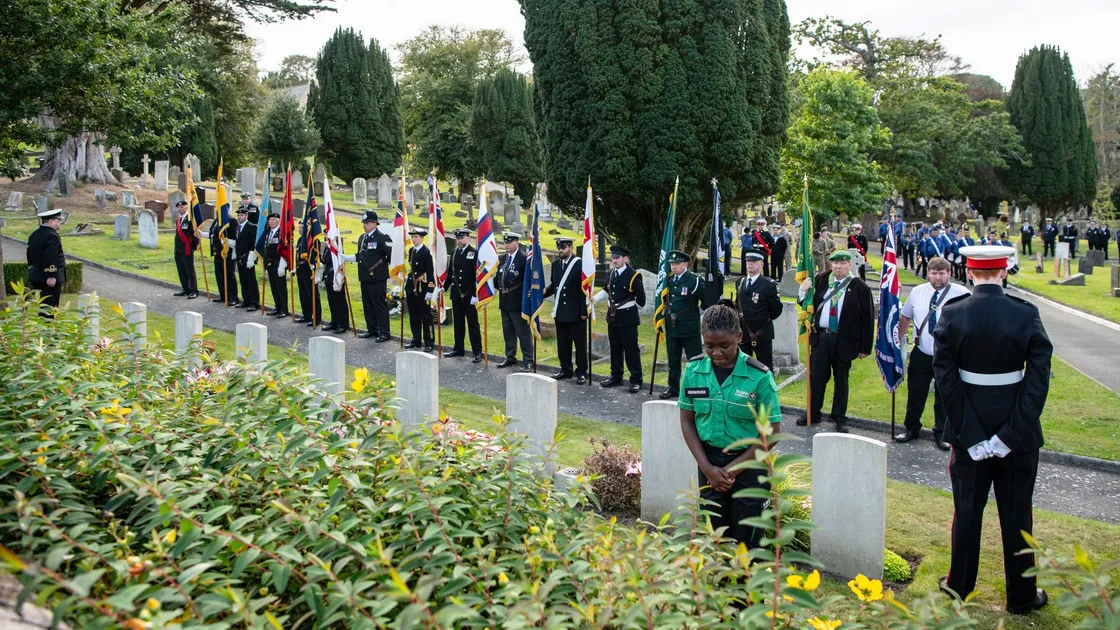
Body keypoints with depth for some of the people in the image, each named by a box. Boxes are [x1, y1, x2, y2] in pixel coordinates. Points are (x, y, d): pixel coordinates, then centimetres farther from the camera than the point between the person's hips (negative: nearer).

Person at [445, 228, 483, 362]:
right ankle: (458, 348, 22)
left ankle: (477, 352, 1)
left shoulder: (474, 253, -8)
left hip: (469, 295, -6)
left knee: (473, 324, -2)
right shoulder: (454, 253, 11)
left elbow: (477, 275, -12)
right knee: (458, 323, 13)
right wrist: (445, 287, 9)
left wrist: (475, 294, -16)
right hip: (456, 294, 6)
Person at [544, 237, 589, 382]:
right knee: (562, 343, 12)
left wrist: (584, 311, -13)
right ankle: (566, 370, 22)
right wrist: (541, 293, -3)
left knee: (580, 343, 3)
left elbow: (584, 289, -10)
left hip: (576, 313, -6)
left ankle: (581, 372, 10)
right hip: (560, 312, 6)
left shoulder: (580, 264, -9)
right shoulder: (555, 264, 10)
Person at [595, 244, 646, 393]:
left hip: (627, 318, -7)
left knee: (631, 350, -2)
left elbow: (641, 299, -12)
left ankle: (636, 381, 5)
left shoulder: (633, 275, -15)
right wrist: (594, 299, 8)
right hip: (612, 317, 7)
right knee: (615, 349, 15)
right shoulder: (611, 274, 7)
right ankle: (616, 377, 26)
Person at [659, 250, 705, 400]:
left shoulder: (695, 280, -10)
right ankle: (673, 388, 25)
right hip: (672, 327, 6)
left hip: (689, 328, -6)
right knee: (673, 361, 14)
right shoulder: (669, 280, 10)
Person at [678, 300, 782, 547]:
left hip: (748, 464, -3)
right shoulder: (693, 370, -7)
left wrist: (733, 468, -12)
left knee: (747, 538, 6)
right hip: (709, 462, 3)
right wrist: (707, 468, -8)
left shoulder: (759, 376, -16)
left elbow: (772, 432, -11)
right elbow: (687, 421, 0)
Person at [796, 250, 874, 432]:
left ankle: (839, 417, 23)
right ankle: (813, 414, 25)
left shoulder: (859, 287, -8)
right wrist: (803, 292, -11)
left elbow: (868, 318, -6)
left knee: (841, 379, 11)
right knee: (816, 377, 10)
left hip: (844, 340, -3)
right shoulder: (821, 280, 2)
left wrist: (865, 347, -7)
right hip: (820, 336, 3)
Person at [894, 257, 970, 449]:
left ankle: (942, 434, 24)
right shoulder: (917, 292, 3)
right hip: (921, 354, 3)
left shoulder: (961, 294, -10)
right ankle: (911, 428, 29)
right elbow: (905, 318, 14)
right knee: (915, 394, 13)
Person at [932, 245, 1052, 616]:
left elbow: (944, 378, -12)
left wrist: (970, 435, -10)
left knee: (967, 508, 14)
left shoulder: (951, 315, -10)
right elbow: (1039, 378, -15)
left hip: (969, 429, 1)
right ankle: (1021, 596, 22)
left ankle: (959, 584, 27)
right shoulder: (1026, 315, -11)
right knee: (1016, 512, 11)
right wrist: (1013, 433, -14)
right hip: (1017, 428, -1)